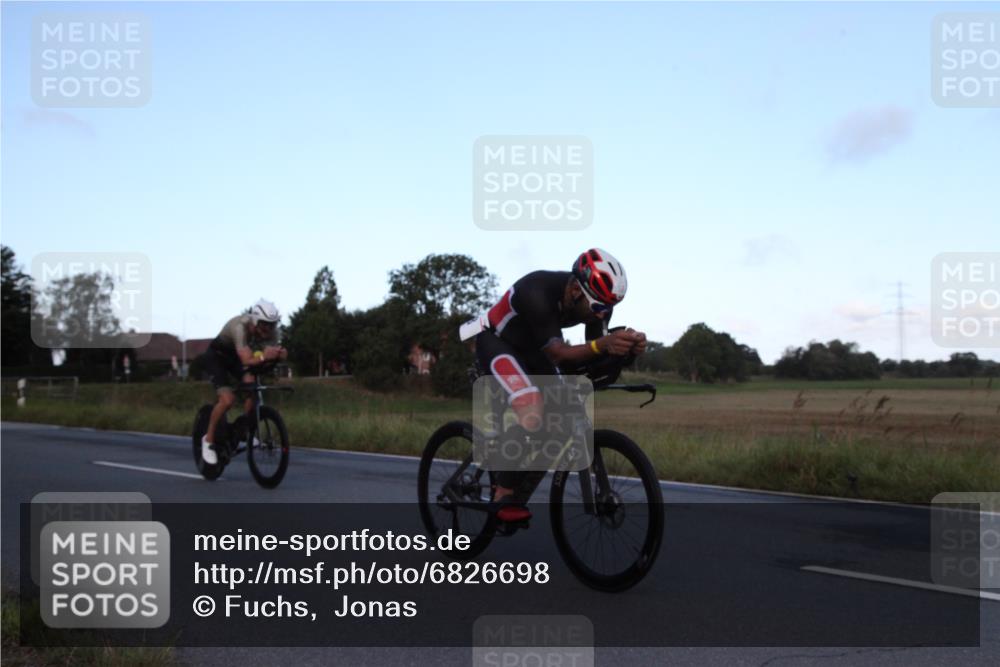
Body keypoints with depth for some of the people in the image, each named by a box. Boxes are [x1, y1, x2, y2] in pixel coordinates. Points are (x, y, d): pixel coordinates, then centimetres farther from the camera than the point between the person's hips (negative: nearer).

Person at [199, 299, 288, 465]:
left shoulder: (271, 330, -20)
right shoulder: (240, 326, -38)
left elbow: (272, 351, -26)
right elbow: (247, 360, -47)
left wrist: (279, 354, -49)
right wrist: (264, 357, -65)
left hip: (235, 358, 6)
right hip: (216, 356, -6)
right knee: (228, 399, -22)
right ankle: (209, 439, -3)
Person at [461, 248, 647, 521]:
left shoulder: (597, 299, -18)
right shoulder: (537, 293, -38)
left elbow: (594, 352, -19)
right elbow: (558, 355, -41)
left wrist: (626, 346, -41)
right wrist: (603, 344, -59)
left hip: (531, 348, 7)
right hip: (496, 342, -7)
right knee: (532, 409, -30)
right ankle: (505, 496, -17)